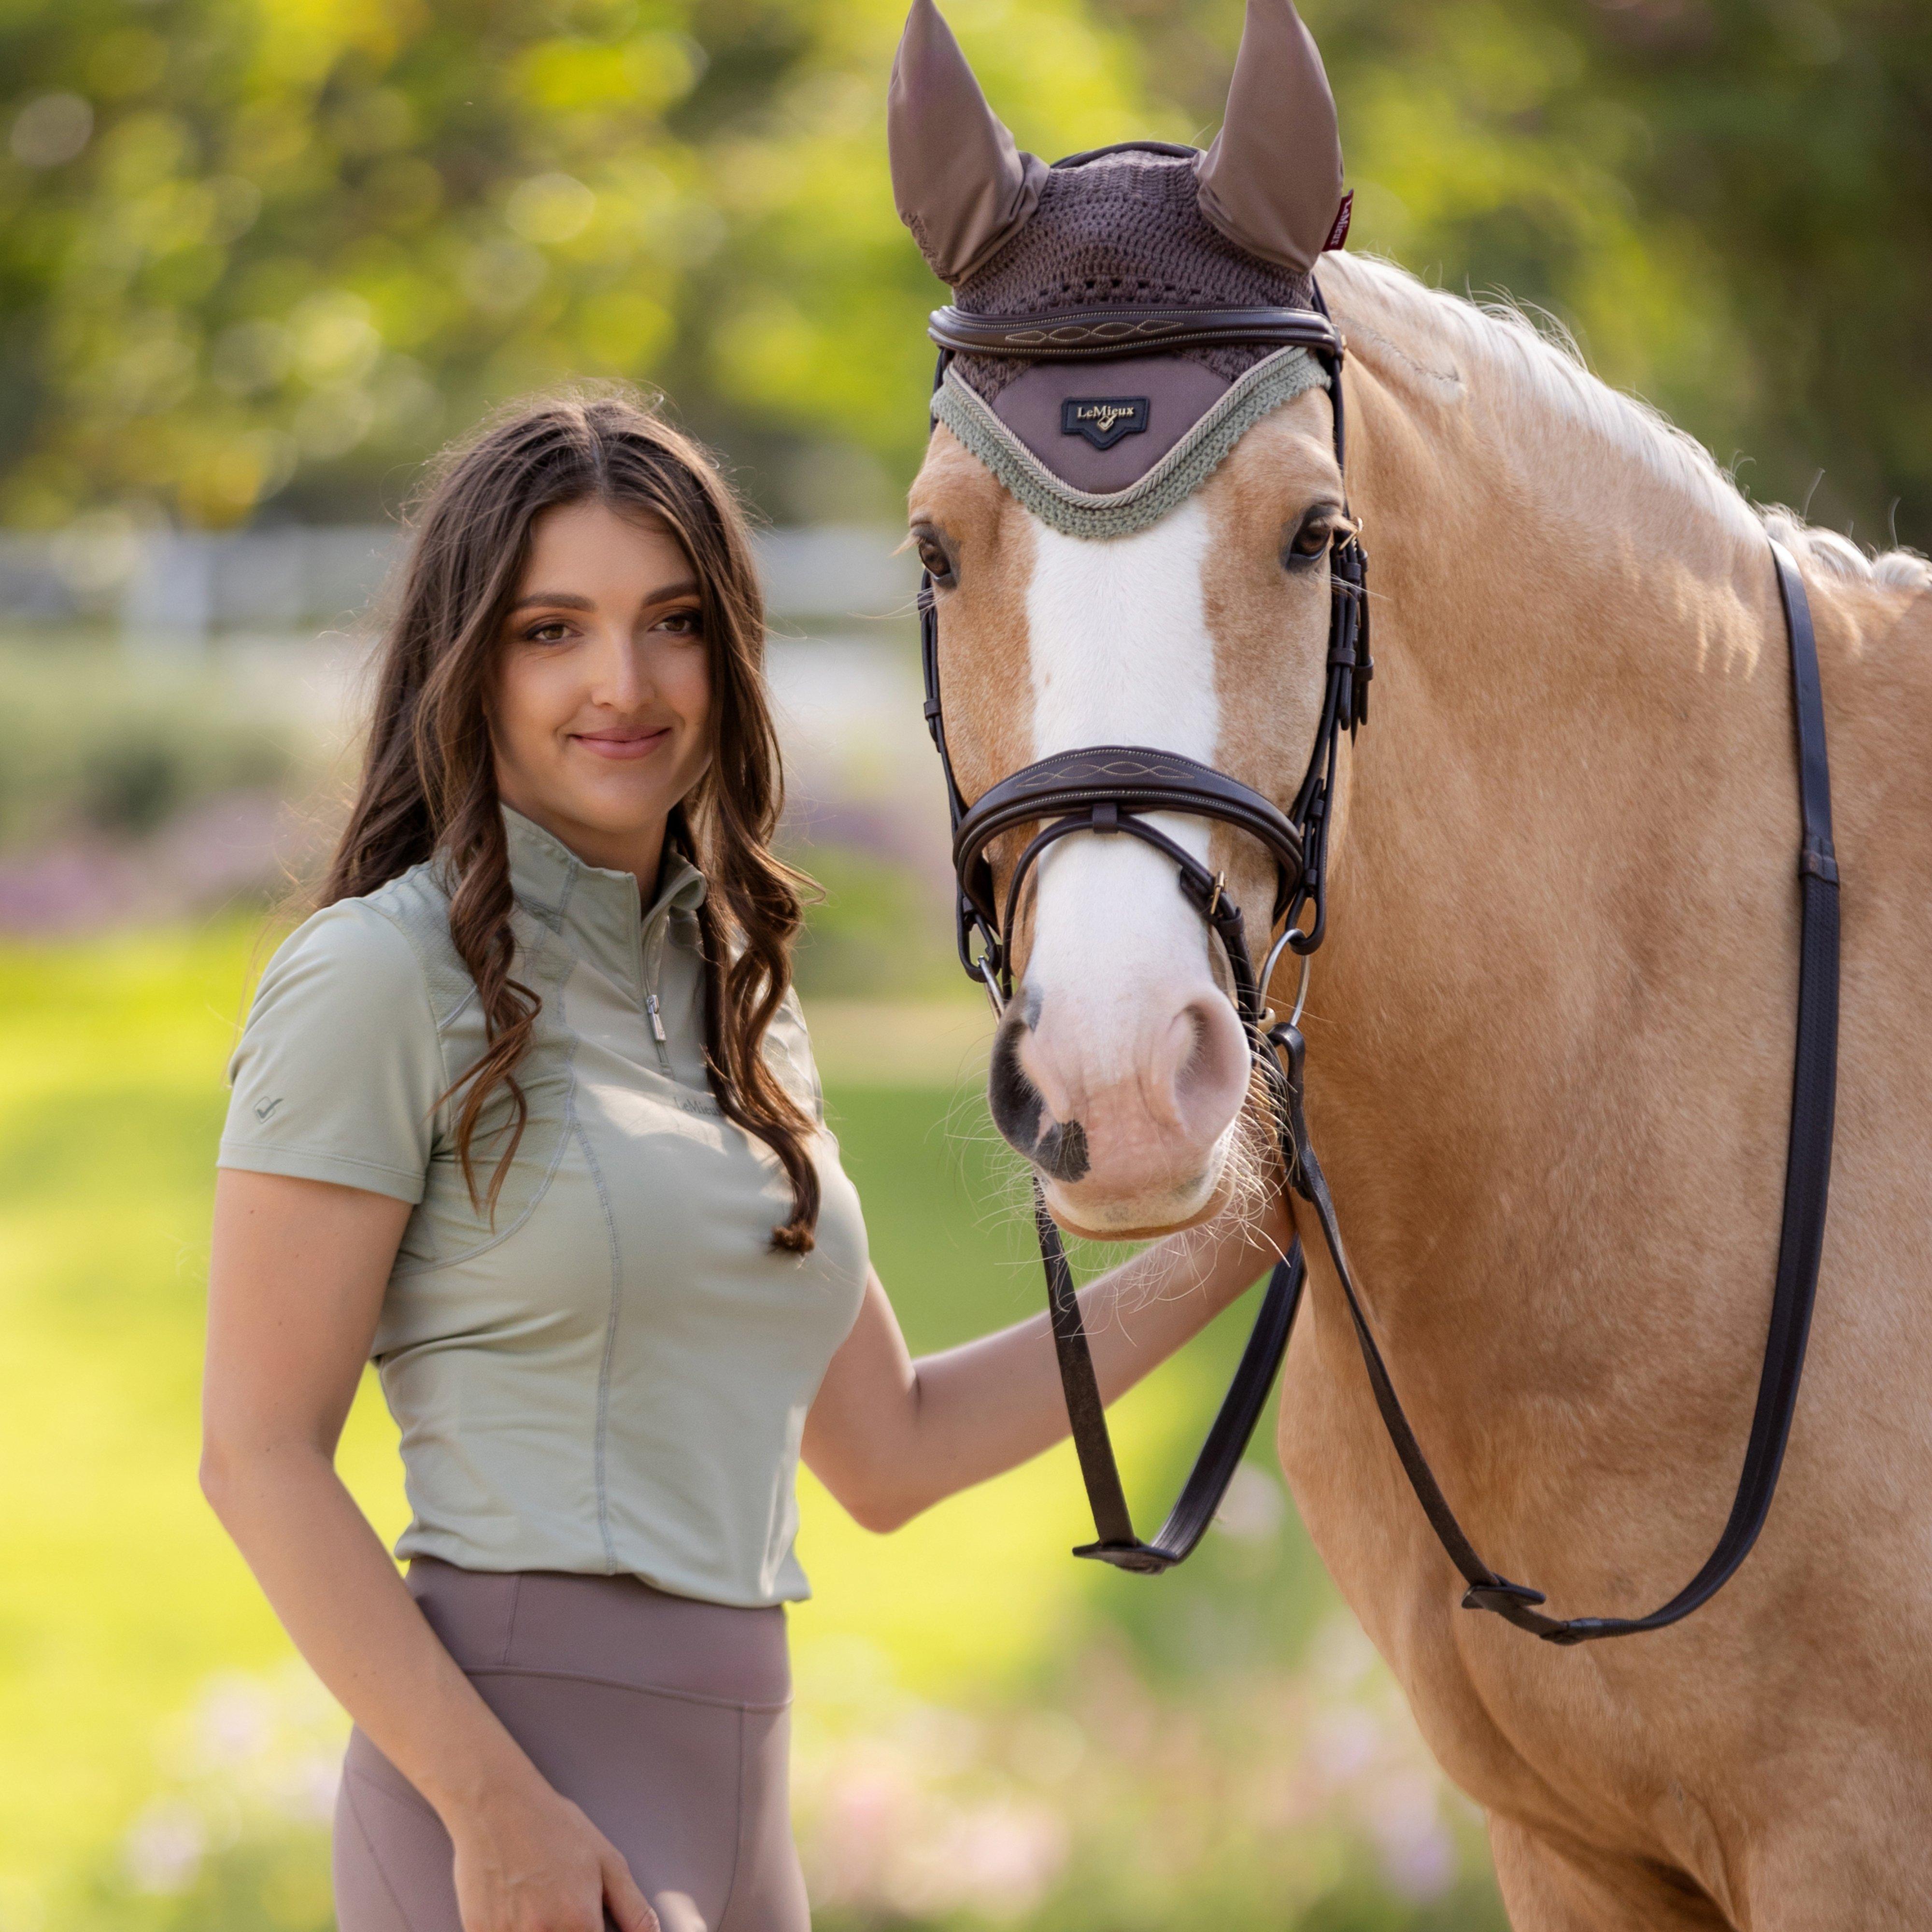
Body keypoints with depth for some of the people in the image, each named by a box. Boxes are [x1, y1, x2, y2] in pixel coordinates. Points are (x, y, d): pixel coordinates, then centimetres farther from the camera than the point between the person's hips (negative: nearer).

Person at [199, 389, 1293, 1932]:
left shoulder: (737, 999, 16)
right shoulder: (380, 979, -6)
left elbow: (888, 1455, 19)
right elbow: (260, 1456, -11)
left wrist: (1227, 1252, 14)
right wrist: (494, 1805, -19)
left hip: (732, 1795, 7)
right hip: (510, 1771, -7)